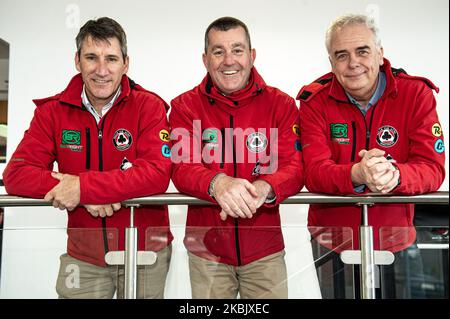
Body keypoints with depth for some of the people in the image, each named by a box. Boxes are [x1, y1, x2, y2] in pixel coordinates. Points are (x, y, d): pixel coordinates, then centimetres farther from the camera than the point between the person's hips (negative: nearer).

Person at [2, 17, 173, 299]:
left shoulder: (149, 106, -11)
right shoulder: (53, 110, -3)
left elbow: (158, 173, -23)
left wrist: (83, 187, -27)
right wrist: (84, 198, -23)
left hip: (145, 252, -1)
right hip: (82, 257, 2)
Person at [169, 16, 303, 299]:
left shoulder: (281, 104, -2)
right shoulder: (185, 106, -2)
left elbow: (295, 168, -9)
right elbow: (182, 169, -12)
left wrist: (264, 188, -32)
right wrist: (217, 183, -35)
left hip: (265, 249, 0)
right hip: (206, 250, 0)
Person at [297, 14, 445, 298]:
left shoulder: (416, 93, -9)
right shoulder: (315, 101, -10)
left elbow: (433, 168, -16)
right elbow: (313, 173, -19)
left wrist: (395, 175, -38)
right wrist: (357, 175, -40)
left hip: (396, 241, 1)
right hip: (330, 242, 0)